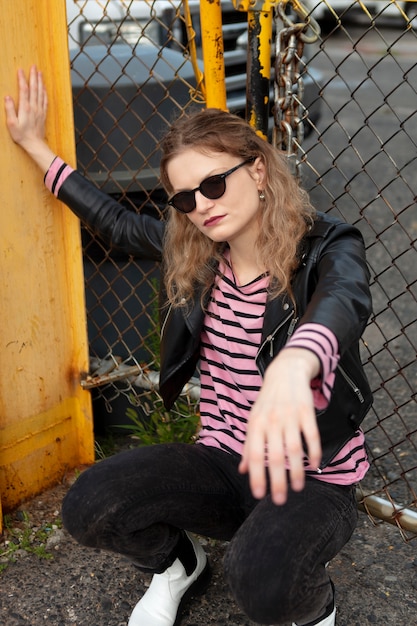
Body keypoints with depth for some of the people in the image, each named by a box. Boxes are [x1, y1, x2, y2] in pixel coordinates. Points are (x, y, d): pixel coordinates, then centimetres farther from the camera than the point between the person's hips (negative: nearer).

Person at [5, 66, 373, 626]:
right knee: (88, 507, -18)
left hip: (311, 476, -4)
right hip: (224, 463, 5)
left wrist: (291, 368, -63)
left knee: (262, 581, -35)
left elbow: (343, 303, -38)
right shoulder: (193, 255, 3)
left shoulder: (326, 249, -14)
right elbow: (115, 222, 20)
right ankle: (177, 564, 15)